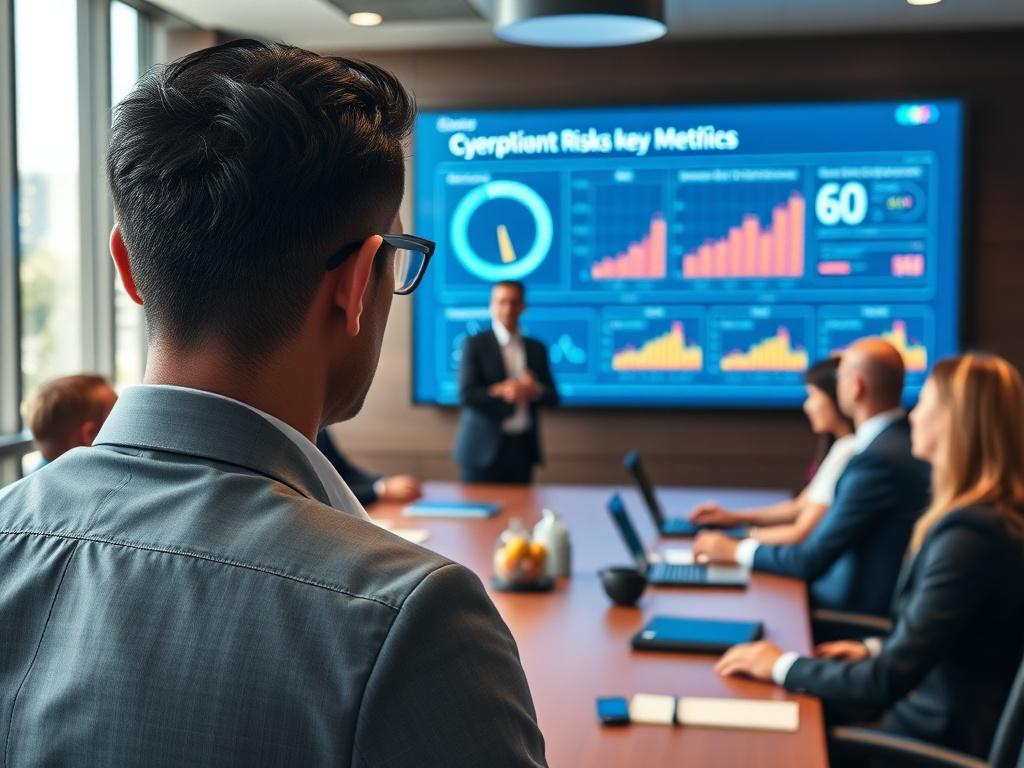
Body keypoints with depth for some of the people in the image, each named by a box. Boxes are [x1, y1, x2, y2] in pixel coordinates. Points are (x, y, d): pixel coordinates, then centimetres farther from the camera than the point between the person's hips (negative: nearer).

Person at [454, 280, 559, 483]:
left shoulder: (537, 348, 11)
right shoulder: (474, 345, 0)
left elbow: (552, 398, 8)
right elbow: (466, 395, -9)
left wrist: (535, 391, -13)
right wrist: (502, 391, -20)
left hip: (523, 449, 4)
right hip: (484, 450, -4)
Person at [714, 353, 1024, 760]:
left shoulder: (970, 535, -27)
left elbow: (888, 682, -25)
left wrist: (784, 666, -14)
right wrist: (876, 649, 8)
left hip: (945, 737, -8)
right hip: (941, 711, 8)